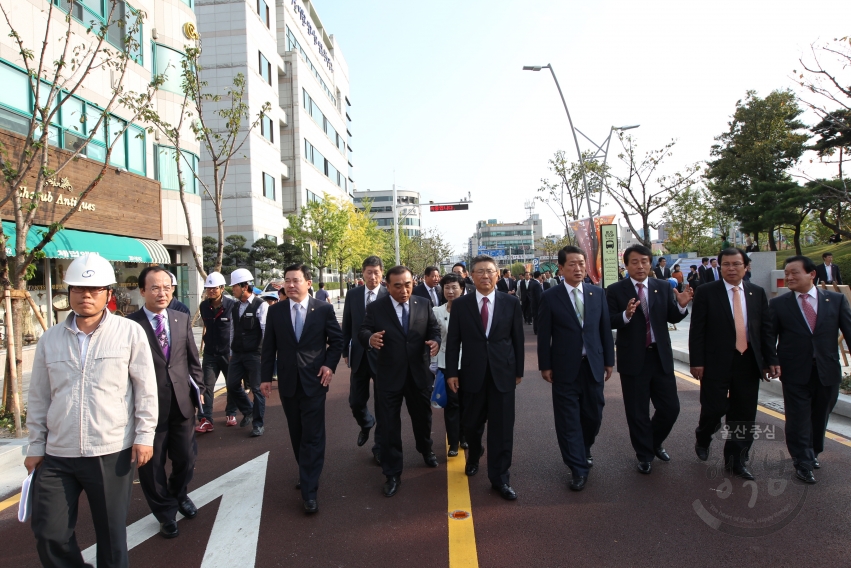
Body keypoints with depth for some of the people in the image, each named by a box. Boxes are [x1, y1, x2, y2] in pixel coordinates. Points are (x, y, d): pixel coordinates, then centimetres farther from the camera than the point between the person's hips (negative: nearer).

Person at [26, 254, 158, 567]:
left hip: (112, 452, -3)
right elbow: (38, 398, 10)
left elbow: (146, 389, -4)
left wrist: (144, 435, -7)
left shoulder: (130, 332, -5)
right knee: (49, 533, 9)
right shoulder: (50, 339, 5)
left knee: (112, 533, 11)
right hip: (57, 455, 3)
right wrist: (36, 446, 11)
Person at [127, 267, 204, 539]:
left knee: (186, 457, 15)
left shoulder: (183, 319, 5)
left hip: (182, 401, 4)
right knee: (152, 464, 11)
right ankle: (166, 513, 33)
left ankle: (179, 493, 45)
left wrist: (199, 388, 9)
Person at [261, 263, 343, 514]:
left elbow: (337, 339, 3)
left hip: (314, 380, -3)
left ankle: (309, 491, 2)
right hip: (287, 381, 3)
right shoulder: (275, 311, 2)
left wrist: (330, 365, -9)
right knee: (297, 433, 14)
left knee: (312, 436, -3)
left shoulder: (324, 309, -4)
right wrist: (266, 376, 2)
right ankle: (307, 474, 33)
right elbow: (269, 346, 5)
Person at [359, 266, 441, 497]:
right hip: (389, 376, -2)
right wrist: (370, 338, -34)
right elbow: (362, 332, -10)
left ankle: (426, 450, 52)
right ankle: (392, 474, 21)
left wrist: (435, 341, -21)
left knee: (423, 417, 23)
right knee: (389, 426, 5)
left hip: (419, 374, 3)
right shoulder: (375, 308, -6)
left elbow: (434, 329, 2)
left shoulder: (424, 304, 0)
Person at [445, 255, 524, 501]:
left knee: (502, 427, 3)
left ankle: (500, 478, 19)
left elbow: (517, 339, 4)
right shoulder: (460, 304, 0)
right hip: (472, 374, 1)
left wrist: (519, 370, 6)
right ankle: (474, 455, 46)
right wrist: (451, 372, -3)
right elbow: (453, 341, 1)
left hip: (503, 373, 0)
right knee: (471, 423, 14)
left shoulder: (511, 302, 0)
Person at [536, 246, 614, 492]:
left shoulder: (597, 293, 4)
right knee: (569, 420, 2)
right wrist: (545, 366, -4)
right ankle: (579, 469, 14)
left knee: (593, 415, 12)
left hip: (593, 366, 3)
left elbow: (605, 328, 8)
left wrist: (609, 361, 8)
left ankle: (583, 451, 40)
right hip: (565, 368, -3)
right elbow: (544, 335, -3)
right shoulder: (550, 297, -5)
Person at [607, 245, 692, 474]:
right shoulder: (615, 290, -5)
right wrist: (626, 315, -31)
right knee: (638, 412, 8)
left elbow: (672, 318, 1)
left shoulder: (663, 288, 5)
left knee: (670, 407, 10)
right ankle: (645, 455, 28)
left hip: (661, 356, 3)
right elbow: (609, 321, -12)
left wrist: (681, 306, -19)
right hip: (633, 358, -3)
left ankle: (655, 442, 38)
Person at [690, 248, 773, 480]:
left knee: (744, 415, 9)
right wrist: (697, 362, -11)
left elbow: (766, 328, 11)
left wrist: (770, 359, 6)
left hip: (749, 363, 4)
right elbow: (696, 330, -7)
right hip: (717, 363, -4)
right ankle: (702, 438, 31)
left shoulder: (757, 293, 8)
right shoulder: (706, 292, -4)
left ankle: (736, 460, 25)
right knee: (714, 410, -1)